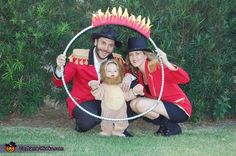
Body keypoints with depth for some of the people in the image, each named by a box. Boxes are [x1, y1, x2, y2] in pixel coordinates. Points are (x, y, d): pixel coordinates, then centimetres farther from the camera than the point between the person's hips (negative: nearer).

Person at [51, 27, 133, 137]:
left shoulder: (117, 60, -4)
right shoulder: (78, 57, -12)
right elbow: (59, 83, -9)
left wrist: (128, 76, -26)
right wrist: (59, 68, -31)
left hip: (106, 102, 3)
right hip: (82, 102, -3)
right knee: (88, 122, -36)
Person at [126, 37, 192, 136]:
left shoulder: (155, 66, -21)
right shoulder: (138, 73, 3)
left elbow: (185, 79, -30)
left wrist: (167, 64, -44)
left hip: (181, 109, -8)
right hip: (164, 105, 8)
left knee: (140, 104, -21)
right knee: (133, 104, 0)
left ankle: (172, 126, -6)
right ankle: (164, 124, 7)